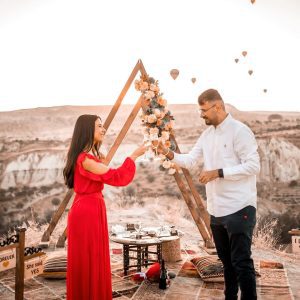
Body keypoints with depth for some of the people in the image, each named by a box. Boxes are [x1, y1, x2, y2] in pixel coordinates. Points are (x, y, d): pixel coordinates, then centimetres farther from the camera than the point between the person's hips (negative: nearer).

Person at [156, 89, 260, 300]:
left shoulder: (239, 131, -12)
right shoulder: (207, 134, 12)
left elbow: (253, 166, -18)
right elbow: (190, 160, 9)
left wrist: (218, 173, -20)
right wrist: (169, 154, -8)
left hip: (239, 208, -8)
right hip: (216, 209, 8)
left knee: (241, 262, -3)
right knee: (226, 260, 20)